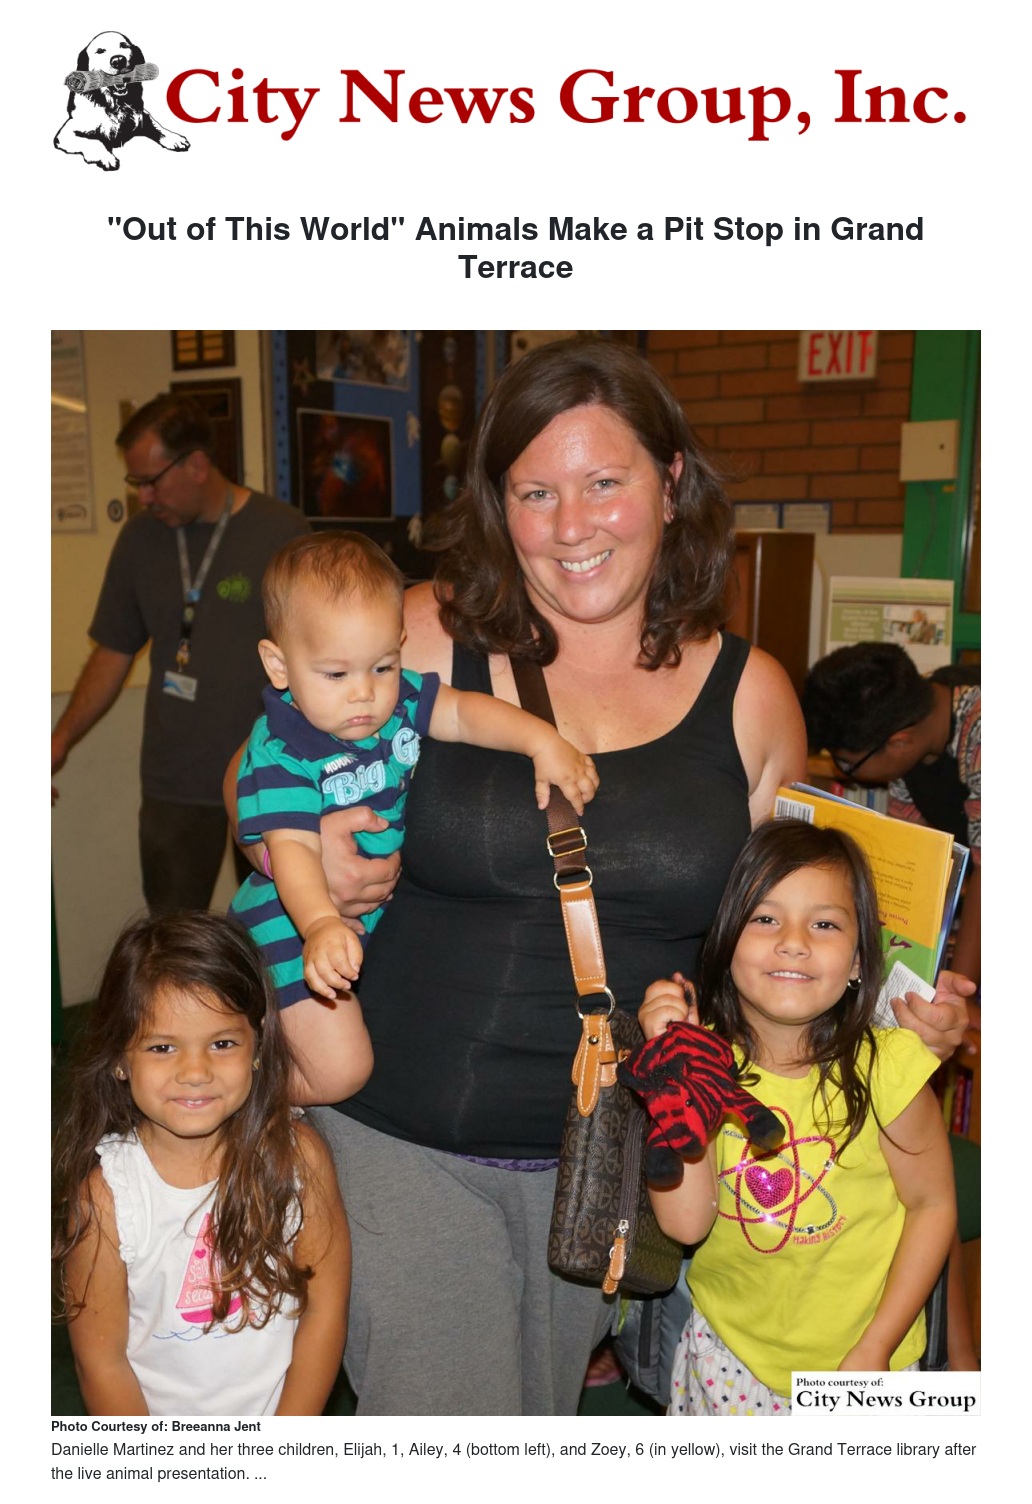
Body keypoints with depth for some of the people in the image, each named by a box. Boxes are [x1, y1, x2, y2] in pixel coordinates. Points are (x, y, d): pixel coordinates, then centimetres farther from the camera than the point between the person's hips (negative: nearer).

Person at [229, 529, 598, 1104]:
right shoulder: (281, 751, -25)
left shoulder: (398, 698, -5)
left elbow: (465, 713, -4)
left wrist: (543, 740, -22)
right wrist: (323, 924, -51)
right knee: (339, 1073, -11)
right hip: (299, 921, -7)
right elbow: (292, 851, -33)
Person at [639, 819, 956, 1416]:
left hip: (850, 1352, -2)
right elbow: (687, 1222, -21)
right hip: (726, 1343, 2)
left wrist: (875, 1348, -10)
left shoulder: (882, 1068, -21)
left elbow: (933, 1204, -9)